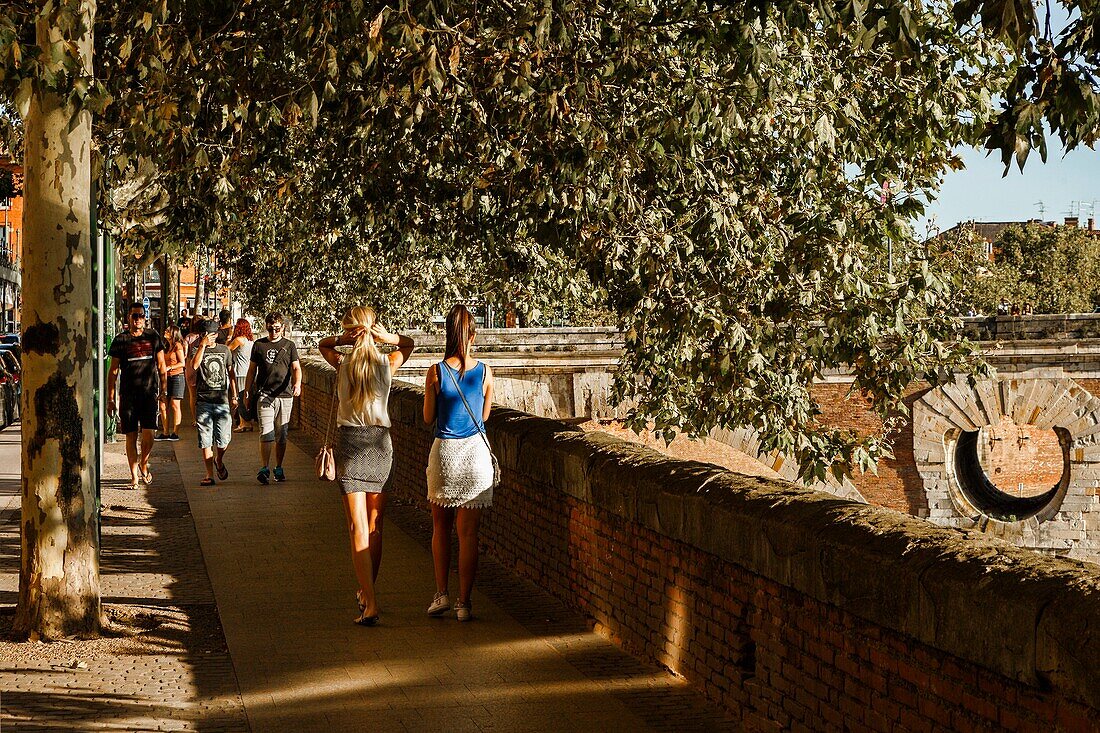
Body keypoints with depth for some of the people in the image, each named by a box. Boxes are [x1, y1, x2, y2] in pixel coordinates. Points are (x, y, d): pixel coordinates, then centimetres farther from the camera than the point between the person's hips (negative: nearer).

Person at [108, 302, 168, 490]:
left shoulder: (153, 337, 7)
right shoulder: (120, 340, 3)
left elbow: (161, 367, 13)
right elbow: (113, 371, 6)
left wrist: (164, 391, 8)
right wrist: (110, 399, 2)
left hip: (150, 393, 0)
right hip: (128, 395, 0)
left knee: (148, 434, -8)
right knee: (131, 436, 1)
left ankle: (143, 464, 19)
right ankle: (134, 476, 10)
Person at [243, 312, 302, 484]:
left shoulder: (289, 345, 7)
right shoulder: (259, 345, 9)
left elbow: (296, 368, -1)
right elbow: (252, 370, 15)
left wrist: (297, 384, -21)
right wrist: (247, 393, 14)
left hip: (285, 395, 1)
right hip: (264, 395, -1)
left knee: (281, 436, 7)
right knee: (266, 434, -12)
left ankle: (278, 469, 18)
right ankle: (265, 469, -8)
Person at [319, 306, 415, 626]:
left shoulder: (343, 364, -4)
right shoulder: (388, 364, 0)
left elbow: (323, 344, 19)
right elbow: (409, 344, 23)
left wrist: (344, 339, -2)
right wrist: (388, 337, 2)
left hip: (351, 443, -2)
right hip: (381, 443, 2)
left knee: (358, 529, -5)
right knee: (375, 527, 14)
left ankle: (370, 604, -15)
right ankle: (367, 592, 29)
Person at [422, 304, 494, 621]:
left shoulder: (436, 372, -8)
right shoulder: (484, 372, -3)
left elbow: (428, 417, 3)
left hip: (444, 451, 0)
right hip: (475, 451, 1)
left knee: (441, 527, 18)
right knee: (468, 532, 4)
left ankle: (441, 593, 14)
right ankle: (464, 602, 6)